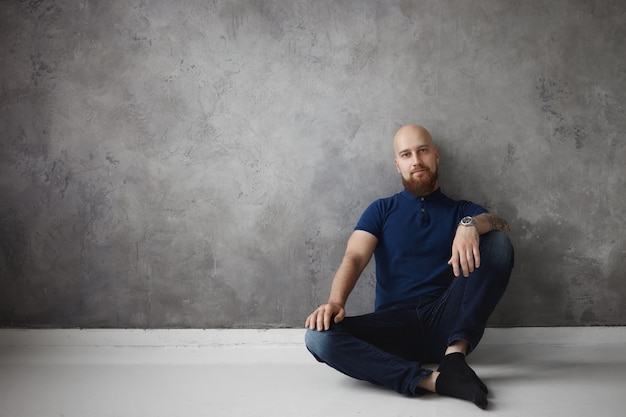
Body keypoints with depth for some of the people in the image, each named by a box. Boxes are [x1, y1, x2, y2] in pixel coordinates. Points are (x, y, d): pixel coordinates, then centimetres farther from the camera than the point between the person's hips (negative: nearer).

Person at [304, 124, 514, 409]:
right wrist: (335, 302, -22)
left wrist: (471, 225, -29)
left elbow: (501, 225, -5)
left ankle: (455, 353, -27)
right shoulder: (381, 211, 15)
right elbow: (354, 258, -2)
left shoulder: (461, 211, 16)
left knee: (498, 243, -19)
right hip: (393, 326, 0)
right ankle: (431, 380, -33)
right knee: (319, 336, -28)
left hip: (447, 324, 0)